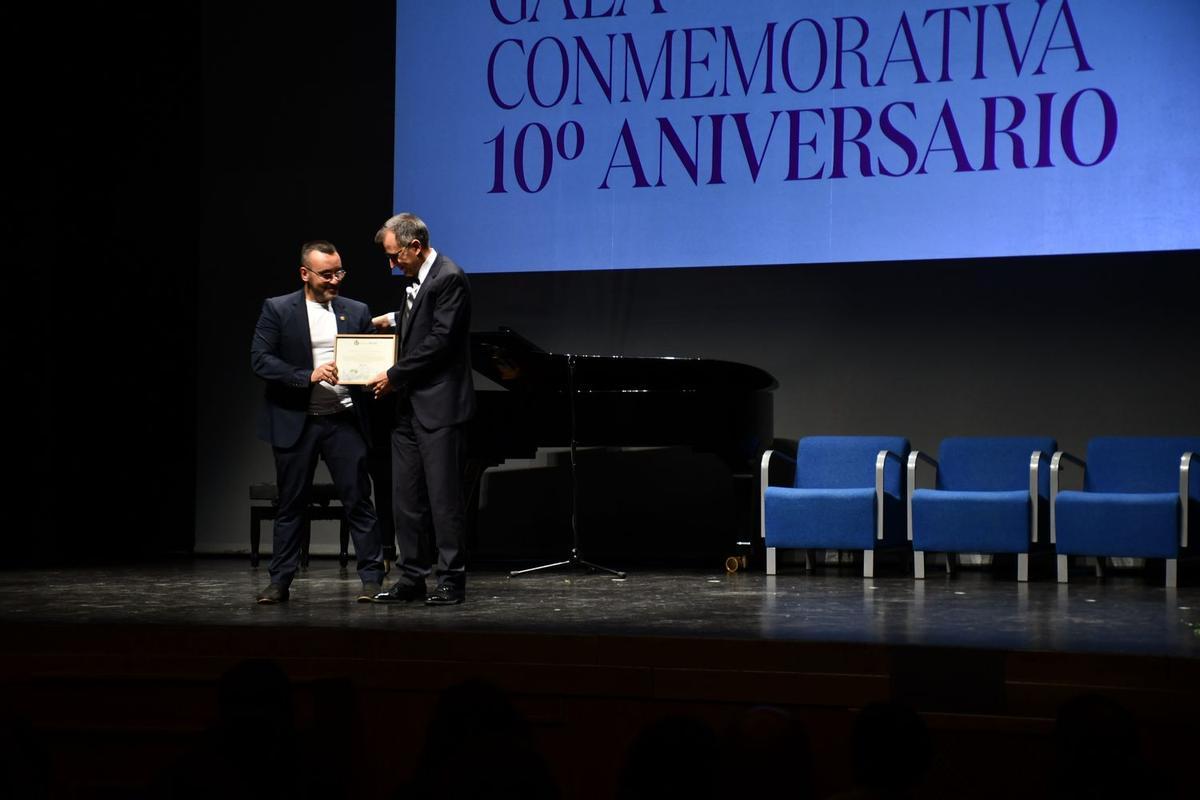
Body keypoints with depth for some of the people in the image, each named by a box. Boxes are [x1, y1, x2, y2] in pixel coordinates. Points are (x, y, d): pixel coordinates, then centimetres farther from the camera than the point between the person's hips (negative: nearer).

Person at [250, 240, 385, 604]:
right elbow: (260, 359, -8)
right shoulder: (277, 310, -1)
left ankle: (372, 577, 4)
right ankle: (280, 581, 14)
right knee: (290, 505, 6)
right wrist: (308, 376, -18)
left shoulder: (356, 312, 9)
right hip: (295, 421, -2)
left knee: (359, 500, -1)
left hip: (344, 420, 2)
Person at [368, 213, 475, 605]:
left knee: (444, 496, -4)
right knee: (406, 497, 9)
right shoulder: (418, 280, 14)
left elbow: (440, 340, -19)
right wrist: (392, 319, 16)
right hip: (410, 407, 9)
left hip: (439, 407, -9)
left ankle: (451, 581, 2)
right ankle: (412, 578, 15)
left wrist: (394, 375, -15)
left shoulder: (449, 279, -13)